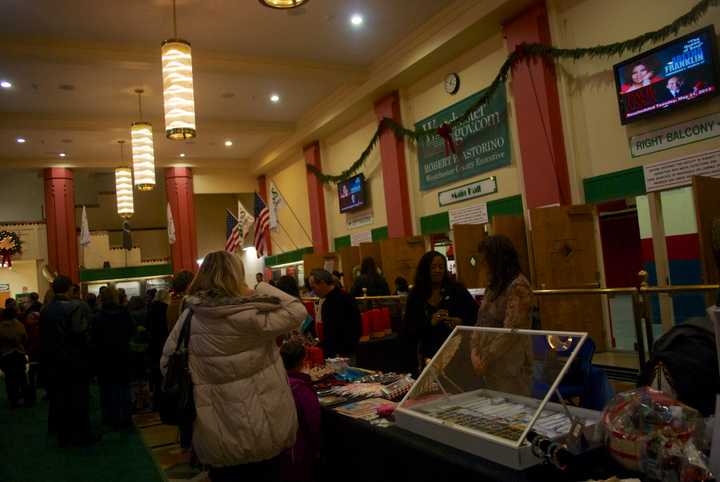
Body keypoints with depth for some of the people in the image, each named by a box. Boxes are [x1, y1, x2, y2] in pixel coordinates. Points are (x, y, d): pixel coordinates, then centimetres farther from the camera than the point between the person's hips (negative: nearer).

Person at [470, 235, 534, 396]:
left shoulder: (518, 286, -14)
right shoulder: (494, 286, 12)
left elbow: (510, 331, -18)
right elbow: (480, 322, 11)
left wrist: (486, 359, -13)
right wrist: (474, 351, -2)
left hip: (510, 366, -7)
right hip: (491, 365, 7)